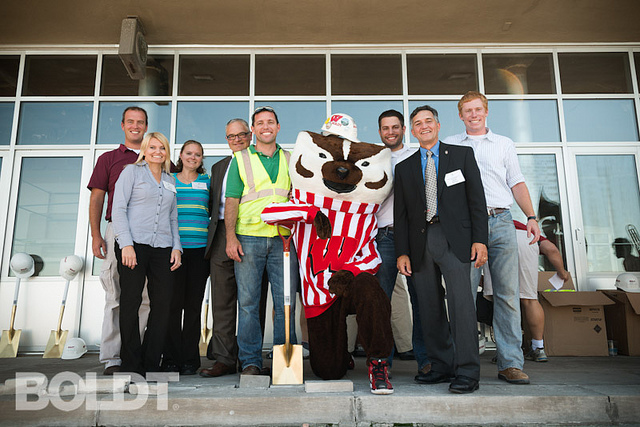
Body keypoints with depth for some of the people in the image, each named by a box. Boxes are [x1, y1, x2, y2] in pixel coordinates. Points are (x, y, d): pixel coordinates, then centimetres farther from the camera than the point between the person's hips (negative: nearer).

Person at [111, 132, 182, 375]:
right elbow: (118, 209, -1)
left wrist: (176, 246, 9)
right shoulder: (132, 172, 7)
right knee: (130, 303, -3)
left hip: (162, 248, 4)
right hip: (134, 244, -4)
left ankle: (151, 365, 10)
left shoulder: (170, 181, 21)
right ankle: (131, 366, 8)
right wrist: (126, 244, -12)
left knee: (163, 304, -1)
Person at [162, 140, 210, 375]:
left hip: (199, 248, 1)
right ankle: (172, 359, 9)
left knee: (194, 304, 3)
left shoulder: (206, 180, 13)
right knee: (174, 303, -1)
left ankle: (190, 359, 11)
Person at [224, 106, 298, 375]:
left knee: (285, 302, 1)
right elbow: (232, 201, 5)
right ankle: (250, 361, 11)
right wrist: (231, 236, -5)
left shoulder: (289, 160, 16)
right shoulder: (240, 159, 10)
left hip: (282, 239, 2)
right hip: (248, 238, -1)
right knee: (248, 301, 1)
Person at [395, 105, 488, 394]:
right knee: (429, 307, 4)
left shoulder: (462, 154, 11)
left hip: (453, 238, -3)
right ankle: (441, 365, 15)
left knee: (461, 302, -10)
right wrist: (402, 252, 5)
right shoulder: (404, 167, 17)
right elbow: (400, 214, 13)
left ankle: (467, 372, -4)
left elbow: (476, 198, 5)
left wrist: (480, 239, -5)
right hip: (420, 242, 3)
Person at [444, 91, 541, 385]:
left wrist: (531, 217, 4)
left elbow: (517, 184, 17)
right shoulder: (449, 146, 17)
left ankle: (510, 363, 3)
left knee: (507, 293, -3)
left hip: (500, 222, 1)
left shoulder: (504, 144, 21)